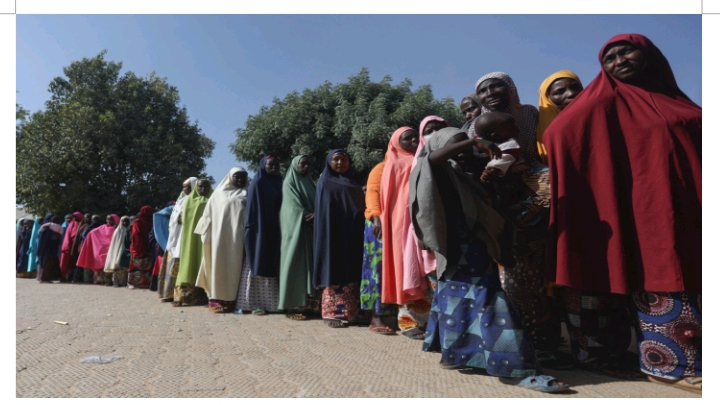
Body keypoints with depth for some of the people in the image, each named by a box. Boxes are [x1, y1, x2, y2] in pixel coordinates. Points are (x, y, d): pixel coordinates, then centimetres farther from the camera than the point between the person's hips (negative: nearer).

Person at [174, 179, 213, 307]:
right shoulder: (189, 200, 15)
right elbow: (184, 219, 11)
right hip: (190, 237, 2)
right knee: (189, 261, -2)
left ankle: (202, 295, -7)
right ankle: (187, 294, -3)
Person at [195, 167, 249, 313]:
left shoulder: (247, 195, 14)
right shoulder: (219, 194, 14)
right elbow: (209, 216, 11)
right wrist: (207, 236, 2)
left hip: (238, 238, 0)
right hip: (220, 235, 0)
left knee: (234, 265, -3)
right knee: (219, 264, -4)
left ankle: (230, 298, -3)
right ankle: (216, 298, -4)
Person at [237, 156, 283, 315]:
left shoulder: (280, 184, 14)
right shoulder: (257, 184, -2)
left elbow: (282, 207, 13)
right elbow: (251, 208, -7)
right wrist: (250, 230, -15)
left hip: (276, 232, 6)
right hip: (259, 232, -6)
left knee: (273, 266, 6)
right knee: (258, 266, -4)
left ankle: (272, 303, 11)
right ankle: (255, 304, 0)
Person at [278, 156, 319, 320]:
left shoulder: (309, 183, 18)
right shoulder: (289, 182, -1)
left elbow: (315, 203, 11)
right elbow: (294, 206, -10)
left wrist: (316, 215, -9)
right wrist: (310, 216, -10)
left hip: (310, 229, 7)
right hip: (295, 227, -7)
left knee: (309, 262, 3)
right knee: (295, 263, -8)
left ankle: (307, 302, 6)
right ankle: (293, 306, -7)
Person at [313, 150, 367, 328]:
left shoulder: (354, 184, 18)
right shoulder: (325, 183, 1)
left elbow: (360, 208, 15)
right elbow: (323, 213, -6)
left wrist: (359, 231, 1)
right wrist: (327, 237, -16)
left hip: (352, 235, 6)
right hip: (334, 235, -6)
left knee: (352, 272, 6)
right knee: (334, 272, -5)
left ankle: (351, 312, 12)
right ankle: (331, 313, 0)